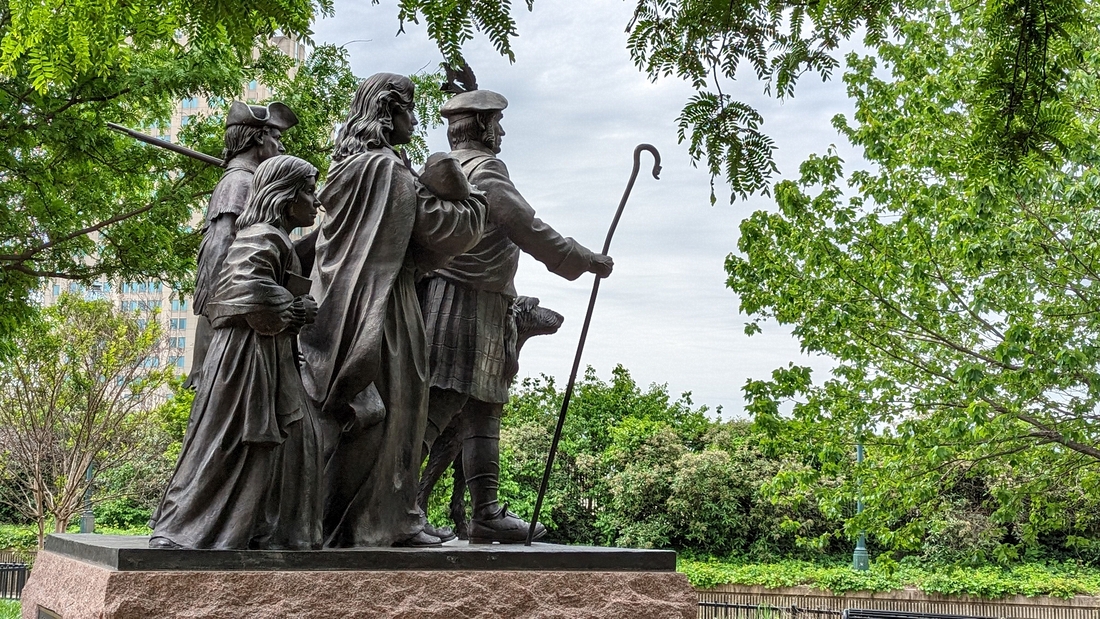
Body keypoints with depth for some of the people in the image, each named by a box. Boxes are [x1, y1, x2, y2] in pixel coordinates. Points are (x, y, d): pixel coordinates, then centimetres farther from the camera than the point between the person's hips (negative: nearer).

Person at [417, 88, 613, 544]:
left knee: (484, 411, 10)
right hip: (467, 304, -10)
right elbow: (530, 230, -11)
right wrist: (589, 261, -2)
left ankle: (487, 512, 11)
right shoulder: (484, 170, -9)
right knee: (438, 404, -12)